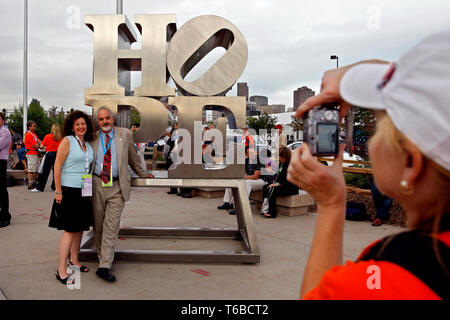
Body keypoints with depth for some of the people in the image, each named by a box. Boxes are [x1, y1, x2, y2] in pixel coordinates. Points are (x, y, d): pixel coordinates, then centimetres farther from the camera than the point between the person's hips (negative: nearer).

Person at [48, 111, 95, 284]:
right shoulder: (67, 141, -6)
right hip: (68, 190, -7)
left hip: (83, 191, 7)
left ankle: (73, 259, 28)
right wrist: (58, 191, -14)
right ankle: (61, 270, -1)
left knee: (80, 227, 13)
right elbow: (57, 166, -10)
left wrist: (90, 188, 11)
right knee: (70, 230, -7)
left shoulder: (88, 143, 12)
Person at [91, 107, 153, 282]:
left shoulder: (125, 134, 5)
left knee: (111, 226, -6)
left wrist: (142, 174, 24)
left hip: (117, 186, -1)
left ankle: (104, 267, -4)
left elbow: (133, 157, 17)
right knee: (98, 225, 9)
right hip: (97, 184, 1)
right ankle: (102, 257, 27)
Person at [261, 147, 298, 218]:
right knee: (265, 187, -5)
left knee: (272, 190, -27)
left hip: (291, 188, -10)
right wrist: (274, 183, -1)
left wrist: (277, 184, -18)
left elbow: (288, 180, -23)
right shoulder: (281, 164, 11)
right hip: (282, 185, 10)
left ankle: (272, 213, -23)